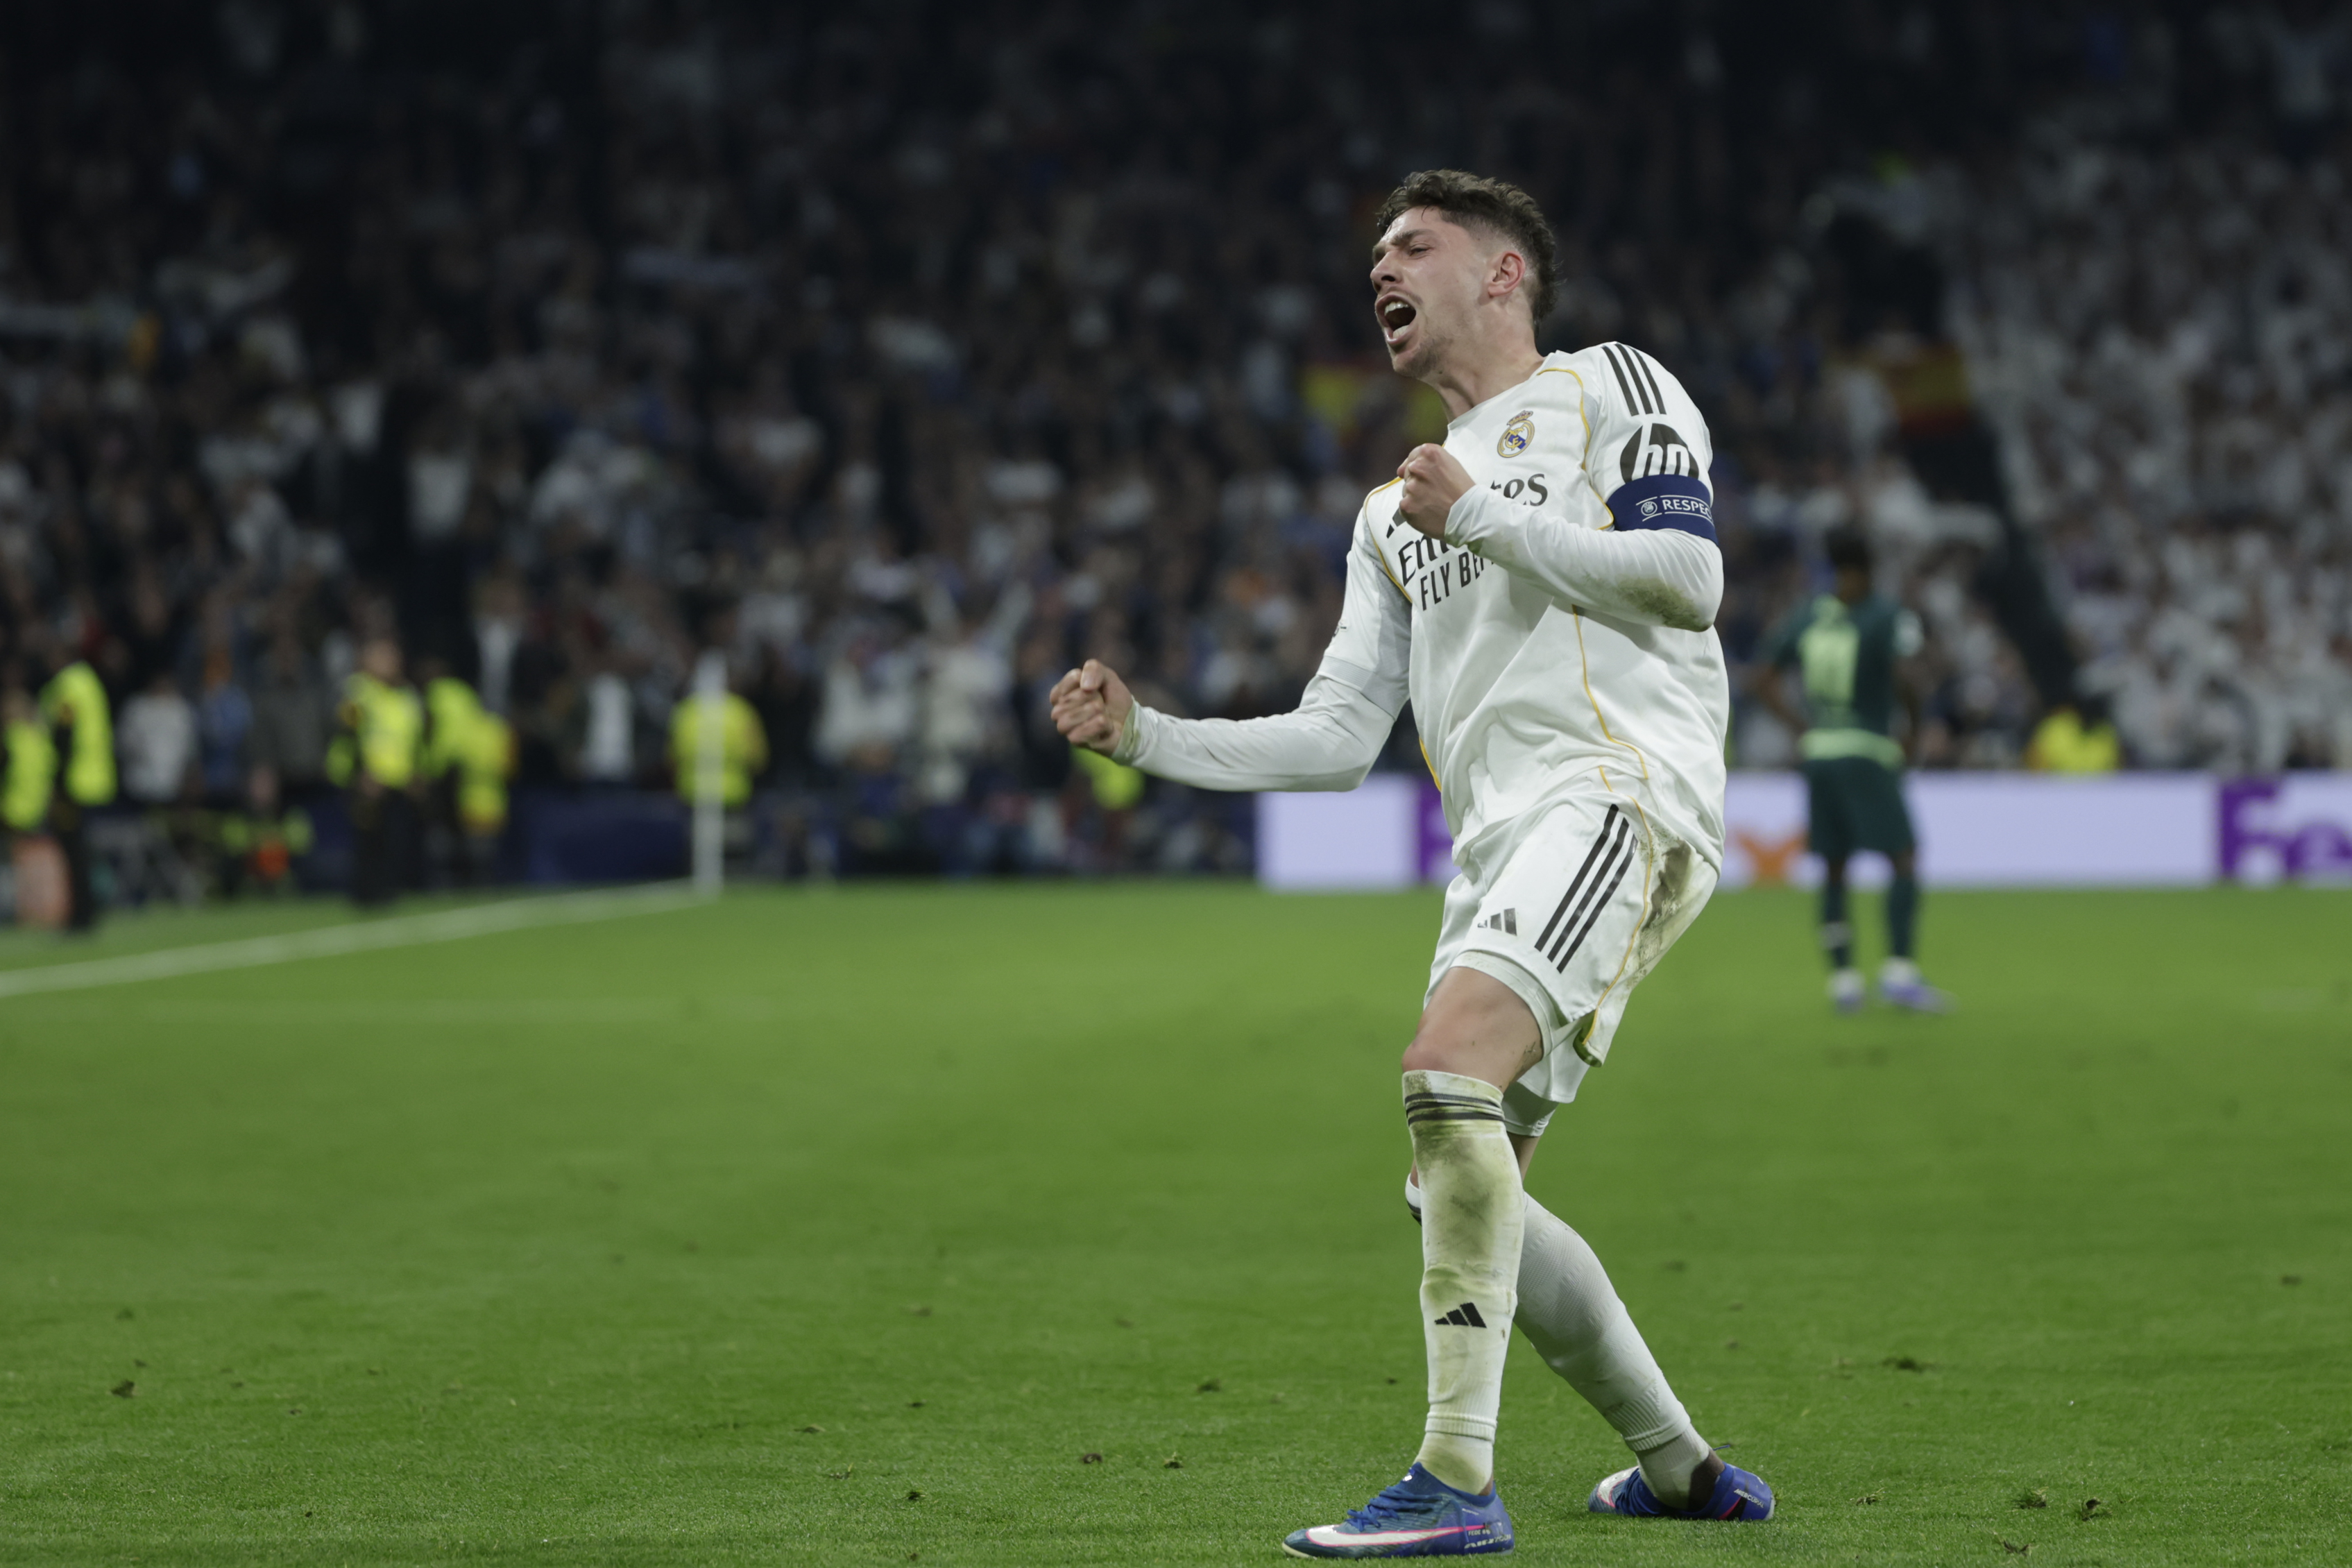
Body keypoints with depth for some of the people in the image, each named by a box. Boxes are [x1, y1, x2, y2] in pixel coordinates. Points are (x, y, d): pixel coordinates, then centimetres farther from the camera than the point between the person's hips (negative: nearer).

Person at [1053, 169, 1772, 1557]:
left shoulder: (1607, 387, 10)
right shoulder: (1399, 511, 30)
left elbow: (1688, 573, -6)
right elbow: (1338, 738, 24)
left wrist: (1482, 516, -6)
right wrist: (1148, 736, 13)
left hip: (1621, 790, -9)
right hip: (1502, 840, 9)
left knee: (1448, 1070, -28)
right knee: (1460, 1193, 6)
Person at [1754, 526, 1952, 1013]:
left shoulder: (1806, 617, 9)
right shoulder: (1887, 616, -7)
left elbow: (1765, 681, 12)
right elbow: (1902, 679, -19)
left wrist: (1805, 728, 13)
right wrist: (1916, 720, -1)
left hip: (1819, 752, 6)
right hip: (1866, 752, -6)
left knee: (1834, 869, 11)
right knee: (1905, 859, -5)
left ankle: (1842, 978, 8)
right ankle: (1899, 969, -17)